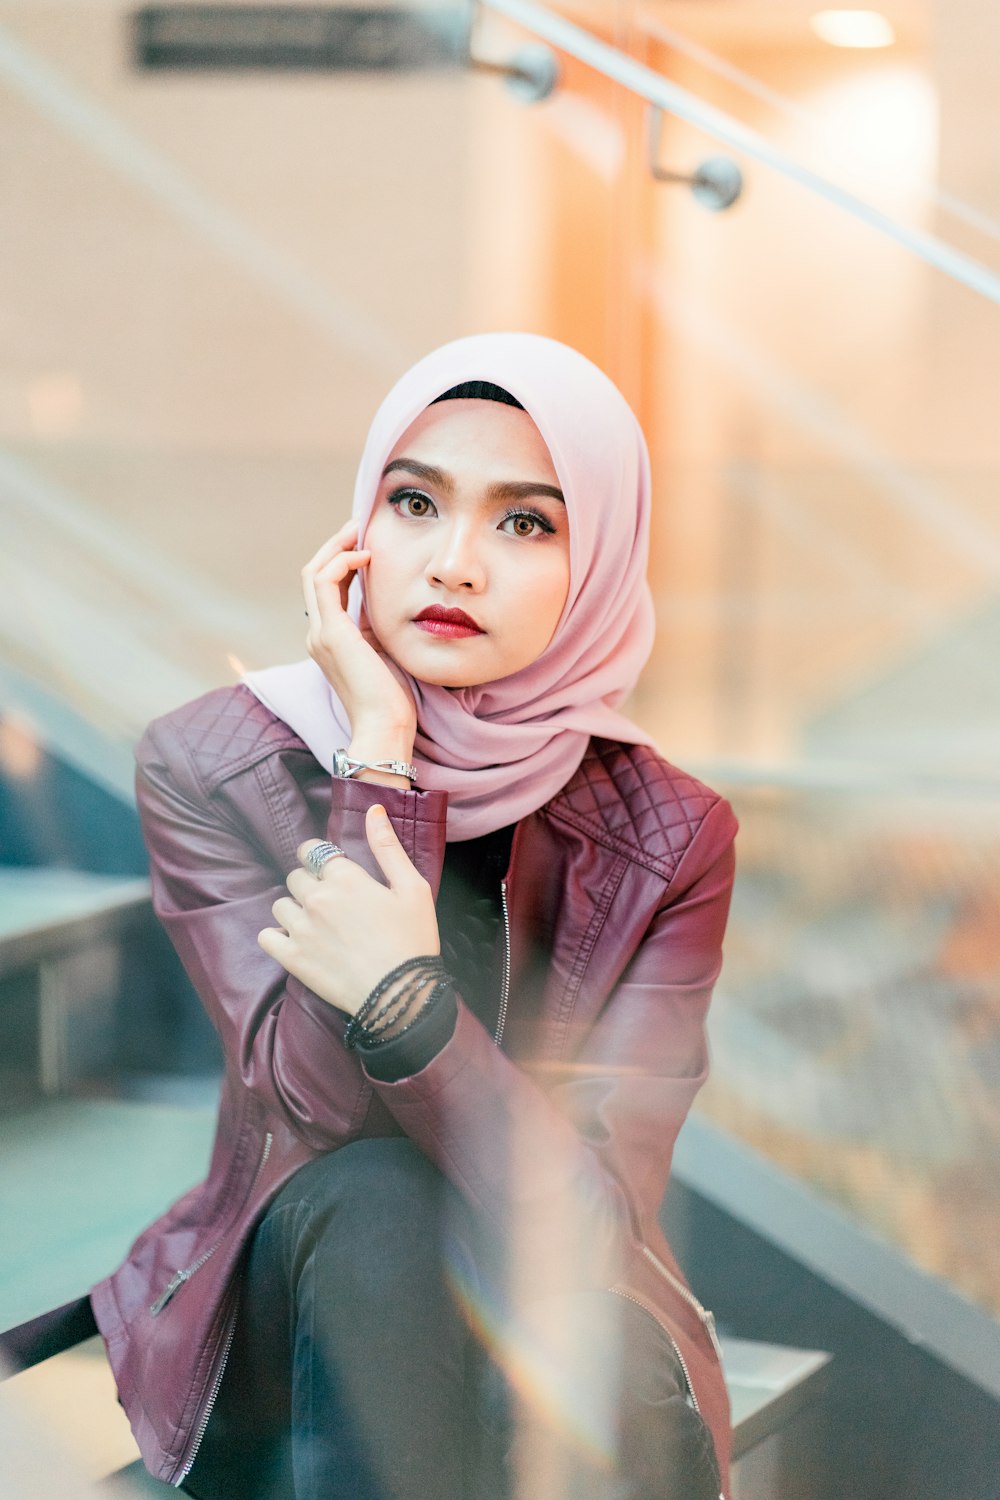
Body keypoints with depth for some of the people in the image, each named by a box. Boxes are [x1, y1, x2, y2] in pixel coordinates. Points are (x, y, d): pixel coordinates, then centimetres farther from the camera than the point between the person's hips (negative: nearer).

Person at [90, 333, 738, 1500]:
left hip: (550, 1319, 0)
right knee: (370, 1195, -34)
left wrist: (405, 1006, -36)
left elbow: (596, 1209, -20)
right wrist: (383, 761, -27)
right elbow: (318, 1104, -23)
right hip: (289, 1320, 1)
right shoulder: (209, 769, -11)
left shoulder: (668, 837, -11)